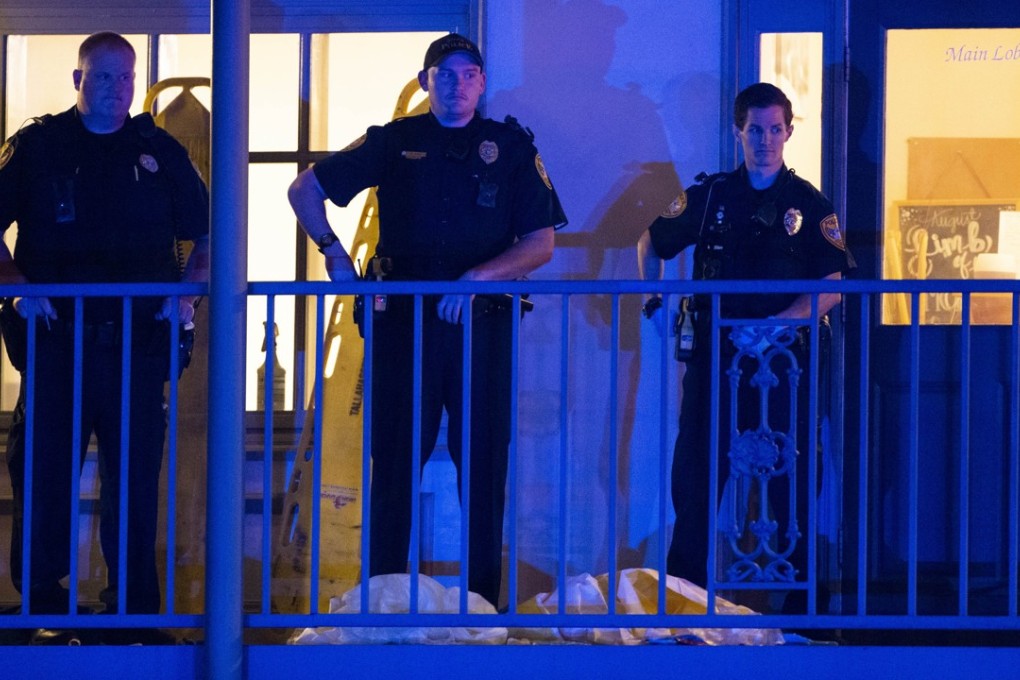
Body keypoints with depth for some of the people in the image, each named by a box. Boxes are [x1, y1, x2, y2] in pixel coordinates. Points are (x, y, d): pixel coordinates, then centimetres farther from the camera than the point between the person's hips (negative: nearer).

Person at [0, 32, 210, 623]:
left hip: (139, 345, 1)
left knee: (136, 484, 3)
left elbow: (209, 236, 15)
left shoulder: (160, 151, 10)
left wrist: (187, 293, -1)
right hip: (55, 342, -1)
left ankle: (135, 607, 10)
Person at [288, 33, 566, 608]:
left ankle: (485, 601, 4)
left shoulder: (511, 147, 8)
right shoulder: (394, 143, 9)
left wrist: (480, 277, -12)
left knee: (484, 464, -1)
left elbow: (542, 242, 2)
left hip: (481, 323, 0)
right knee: (395, 463, 1)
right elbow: (305, 190, 14)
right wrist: (334, 254, 1)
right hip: (403, 322, 0)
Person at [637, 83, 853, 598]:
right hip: (714, 351, 2)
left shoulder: (809, 204, 4)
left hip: (783, 355, -1)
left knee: (788, 474, -1)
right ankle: (683, 584, 10)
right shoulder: (709, 197, 9)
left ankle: (794, 577, 7)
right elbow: (651, 243, 21)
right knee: (695, 469, 2)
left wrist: (774, 324, -15)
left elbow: (832, 287, -4)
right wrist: (653, 302, 7)